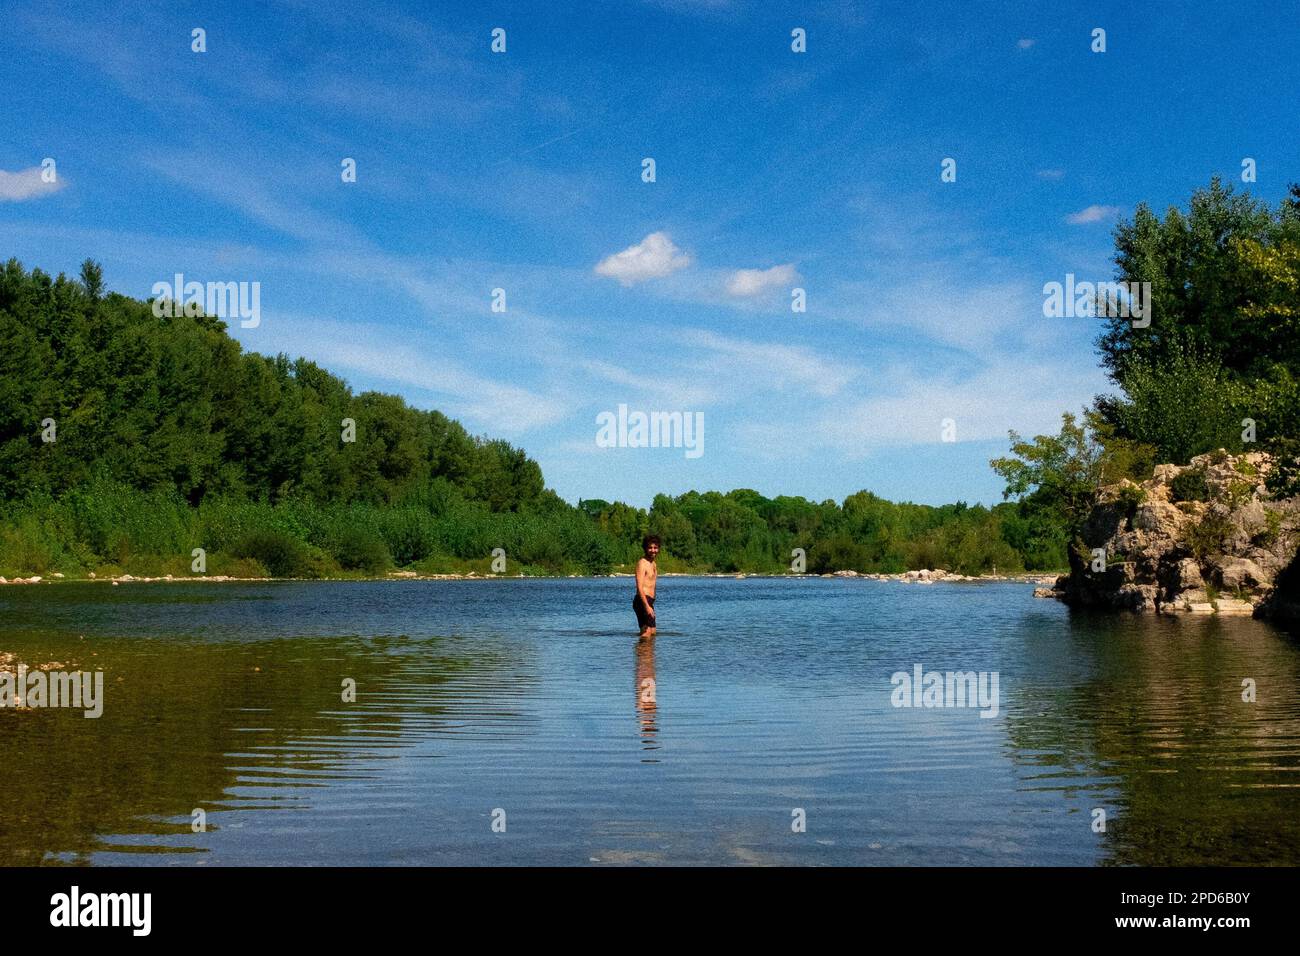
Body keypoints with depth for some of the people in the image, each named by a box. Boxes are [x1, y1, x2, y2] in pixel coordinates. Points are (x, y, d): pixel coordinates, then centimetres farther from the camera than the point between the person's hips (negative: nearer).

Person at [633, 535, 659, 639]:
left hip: (649, 601, 10)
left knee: (652, 632, 14)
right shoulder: (642, 563, -11)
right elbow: (640, 587, -19)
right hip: (643, 601, -10)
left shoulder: (653, 564, 19)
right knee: (647, 632, -16)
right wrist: (647, 606, -26)